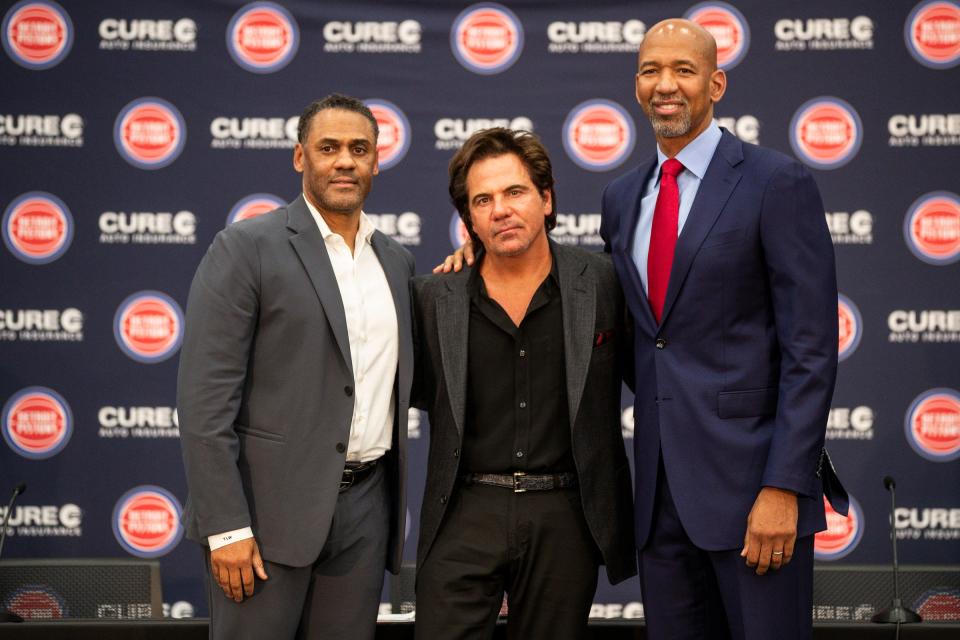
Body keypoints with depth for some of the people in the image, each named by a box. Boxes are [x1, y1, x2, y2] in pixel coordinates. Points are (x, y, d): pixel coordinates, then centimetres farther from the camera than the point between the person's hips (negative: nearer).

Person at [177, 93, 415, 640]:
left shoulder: (397, 261, 13)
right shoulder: (246, 248, -5)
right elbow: (205, 399, -10)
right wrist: (226, 527, -16)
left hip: (365, 509, 5)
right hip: (270, 507, -5)